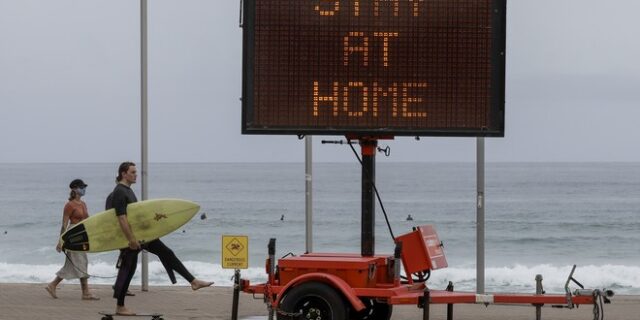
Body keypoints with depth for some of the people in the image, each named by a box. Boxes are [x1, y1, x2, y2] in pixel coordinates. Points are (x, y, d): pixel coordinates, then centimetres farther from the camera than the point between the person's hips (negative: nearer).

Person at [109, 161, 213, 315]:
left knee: (166, 253, 5)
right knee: (127, 270, -2)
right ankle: (120, 307, 7)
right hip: (130, 235, -10)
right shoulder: (119, 193, -17)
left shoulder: (127, 190, 15)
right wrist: (131, 239, -27)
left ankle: (193, 281, 5)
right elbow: (122, 218, -24)